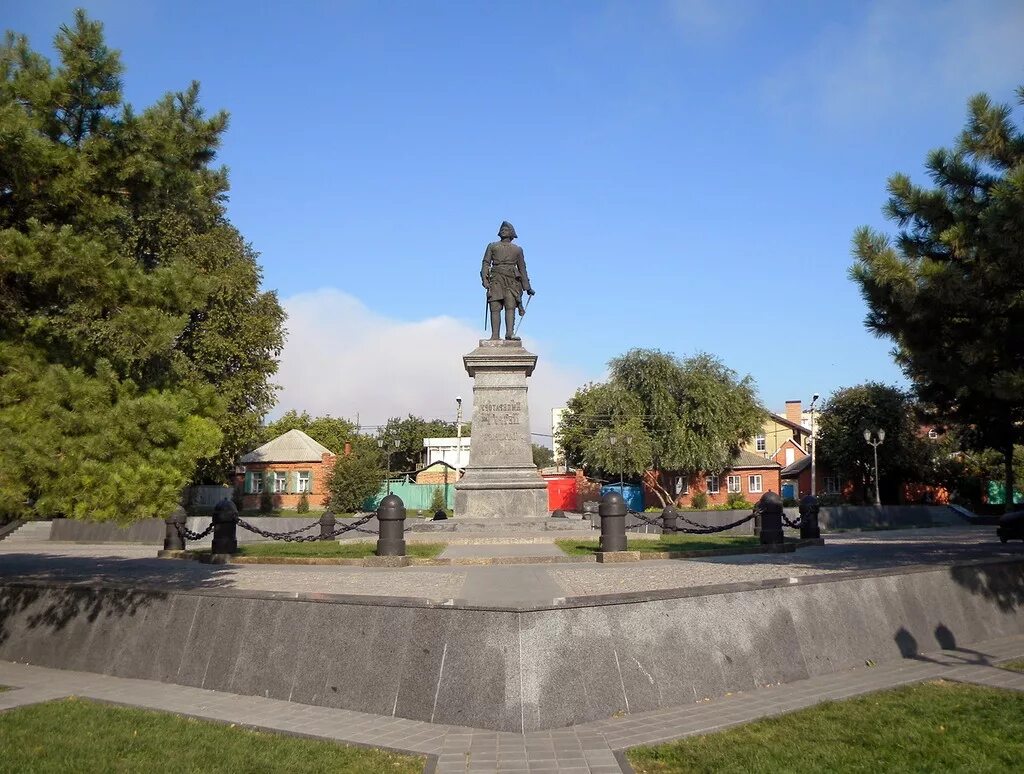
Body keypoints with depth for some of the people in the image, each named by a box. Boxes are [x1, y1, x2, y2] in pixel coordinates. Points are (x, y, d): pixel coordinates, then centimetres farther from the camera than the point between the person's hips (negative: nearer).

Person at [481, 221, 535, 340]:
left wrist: (527, 287, 17)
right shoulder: (492, 246, 16)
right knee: (495, 308, -6)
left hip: (512, 280, 0)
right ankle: (495, 335, -7)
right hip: (496, 279, 0)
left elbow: (522, 269, 20)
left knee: (510, 307, -15)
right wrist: (485, 280, -9)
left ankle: (510, 332, -23)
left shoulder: (517, 250, 18)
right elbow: (486, 263, 7)